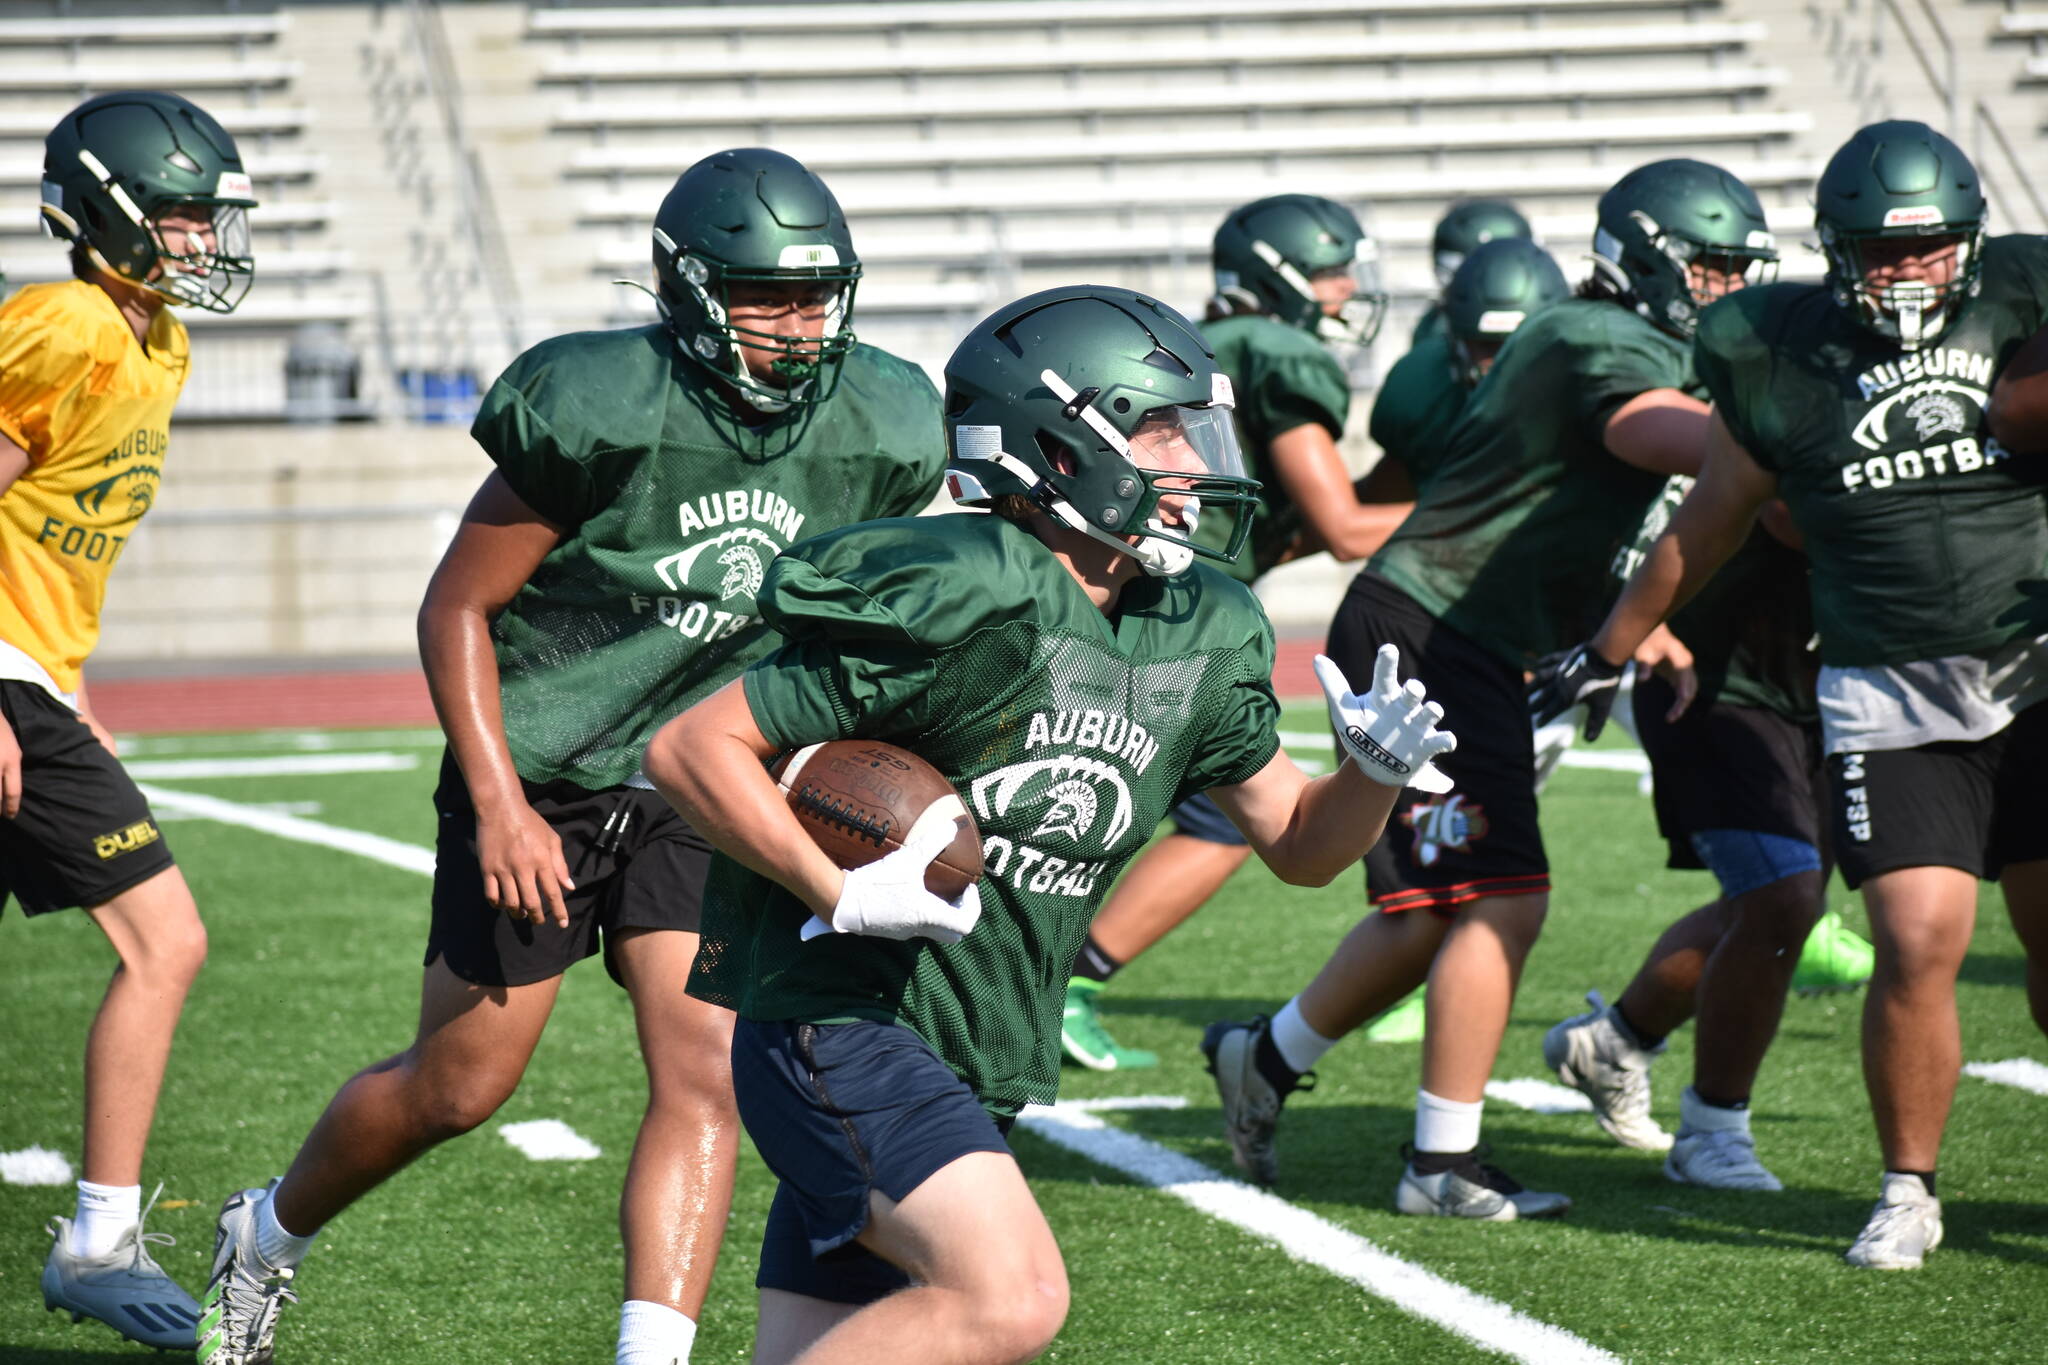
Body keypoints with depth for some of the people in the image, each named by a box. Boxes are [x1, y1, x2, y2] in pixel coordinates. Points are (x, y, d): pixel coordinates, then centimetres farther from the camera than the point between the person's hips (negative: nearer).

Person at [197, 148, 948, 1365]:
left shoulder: (876, 435, -5)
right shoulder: (604, 413, -20)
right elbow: (458, 607, -12)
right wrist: (500, 806, -17)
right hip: (541, 783, -4)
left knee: (708, 1075, -13)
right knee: (460, 1087, 6)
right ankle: (270, 1234, 34)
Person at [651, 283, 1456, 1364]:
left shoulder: (1198, 643, 6)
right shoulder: (966, 605, -18)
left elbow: (1298, 842, 18)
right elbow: (688, 748, -16)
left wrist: (1377, 771, -3)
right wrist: (844, 896, -23)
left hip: (973, 1070, 8)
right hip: (838, 1026, -8)